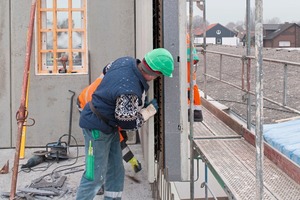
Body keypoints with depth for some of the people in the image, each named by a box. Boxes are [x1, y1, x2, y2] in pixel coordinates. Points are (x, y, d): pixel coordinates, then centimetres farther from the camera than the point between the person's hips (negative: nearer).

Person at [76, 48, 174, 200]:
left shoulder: (127, 61, -10)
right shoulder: (130, 91, -35)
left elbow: (107, 69, 14)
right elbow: (128, 123, -21)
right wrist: (152, 108, -10)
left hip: (109, 127, 10)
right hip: (97, 128, -10)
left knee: (116, 172, 14)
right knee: (95, 176, -1)